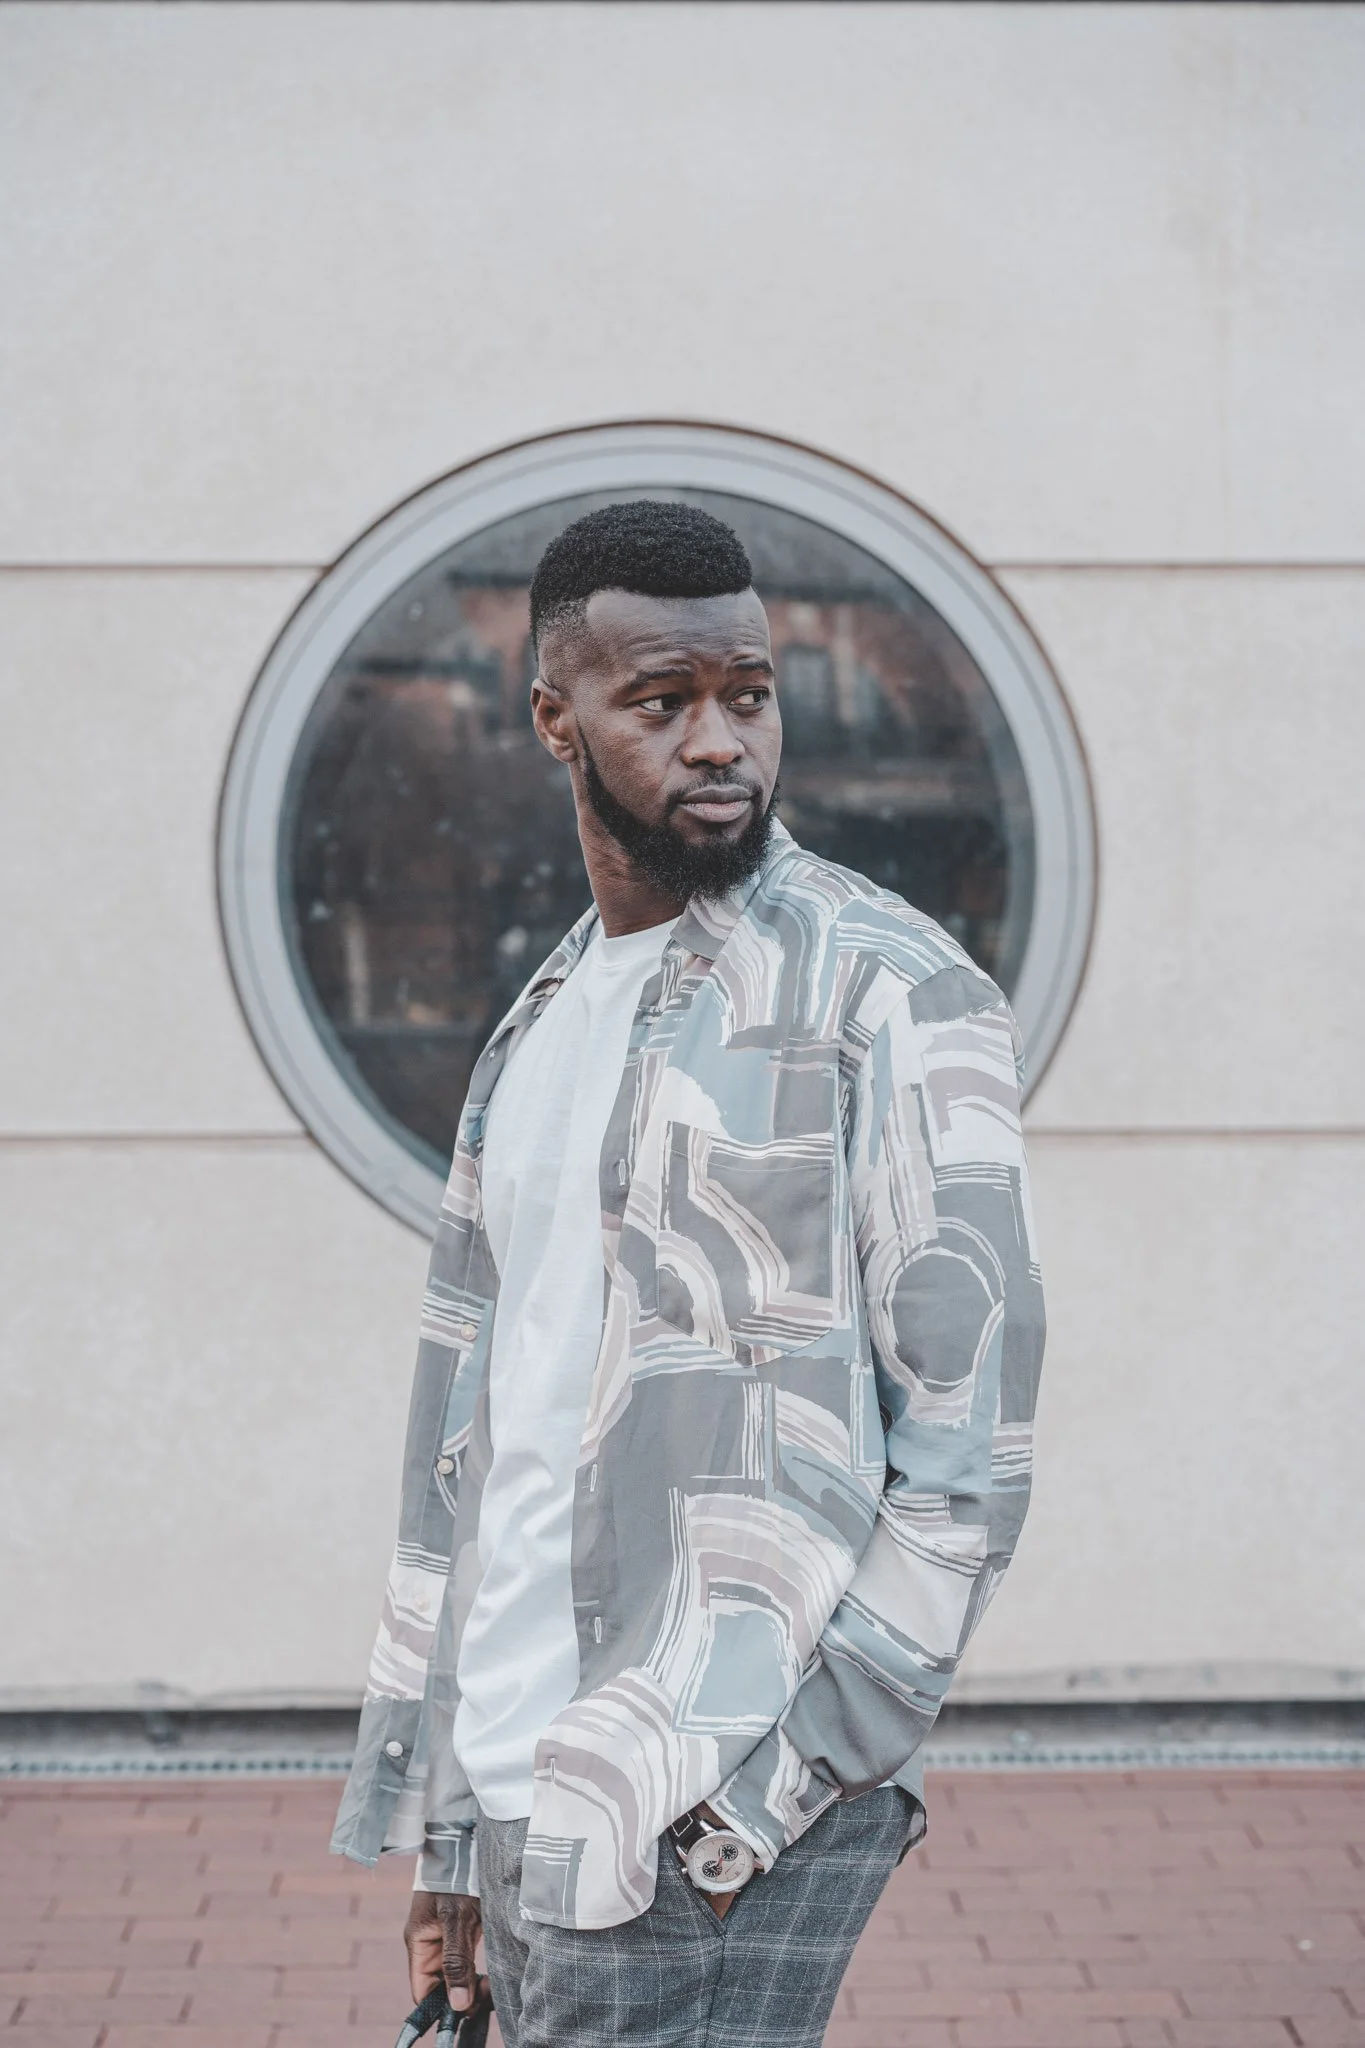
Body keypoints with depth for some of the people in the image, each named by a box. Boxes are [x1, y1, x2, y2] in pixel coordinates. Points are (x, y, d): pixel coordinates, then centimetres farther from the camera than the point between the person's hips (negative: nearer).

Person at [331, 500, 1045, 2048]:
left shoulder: (886, 993, -6)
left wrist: (770, 1780, -16)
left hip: (711, 1817, -7)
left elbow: (967, 1442, -12)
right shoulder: (538, 1030, 16)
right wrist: (447, 1836, 16)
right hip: (526, 1803, 7)